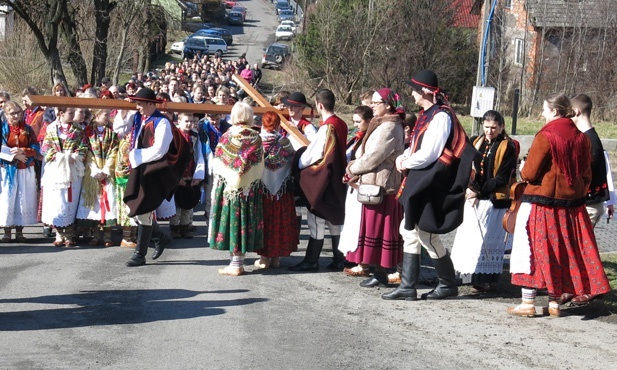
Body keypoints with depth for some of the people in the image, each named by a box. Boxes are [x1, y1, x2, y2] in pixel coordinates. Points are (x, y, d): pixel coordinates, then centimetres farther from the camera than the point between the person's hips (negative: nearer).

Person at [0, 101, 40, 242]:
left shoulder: (27, 129, 8)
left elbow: (36, 148, 3)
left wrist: (22, 151, -14)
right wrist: (14, 155, -15)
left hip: (26, 170, 2)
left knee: (24, 200, 2)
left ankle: (19, 231, 9)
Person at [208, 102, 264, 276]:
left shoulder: (226, 136, -5)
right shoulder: (256, 138, -3)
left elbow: (218, 163, 0)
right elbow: (258, 166, -1)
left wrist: (218, 184, 11)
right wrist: (250, 181, 11)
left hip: (226, 184, -1)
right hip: (249, 188, 1)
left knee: (231, 220, 4)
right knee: (243, 222, 6)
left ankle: (235, 263, 5)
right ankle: (238, 263, 8)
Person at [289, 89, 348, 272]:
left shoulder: (326, 127, -19)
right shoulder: (341, 124, 5)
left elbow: (314, 152, -16)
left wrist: (299, 165, 1)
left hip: (322, 178, -9)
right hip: (337, 178, 9)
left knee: (316, 219, -3)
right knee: (334, 219, 14)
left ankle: (311, 261, 0)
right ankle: (339, 258, 18)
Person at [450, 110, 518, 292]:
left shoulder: (508, 147, -4)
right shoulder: (475, 142, 12)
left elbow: (502, 179, -9)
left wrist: (479, 192, -13)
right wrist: (470, 188, -12)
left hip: (495, 200, -6)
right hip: (473, 198, 6)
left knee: (488, 240, -5)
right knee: (468, 235, 5)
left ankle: (486, 279, -1)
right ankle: (469, 274, 12)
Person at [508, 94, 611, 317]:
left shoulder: (545, 137, -15)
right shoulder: (582, 139, 5)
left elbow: (529, 173, -13)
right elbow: (586, 175, 11)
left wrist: (523, 171, 7)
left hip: (541, 204, -6)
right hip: (571, 204, 6)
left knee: (532, 249, 3)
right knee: (561, 251, 13)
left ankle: (528, 302, 4)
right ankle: (554, 302, 16)